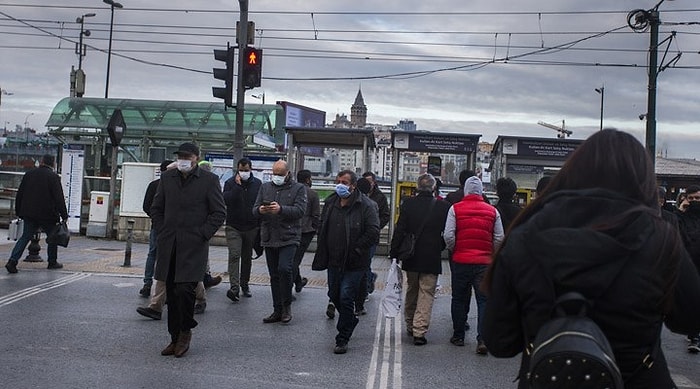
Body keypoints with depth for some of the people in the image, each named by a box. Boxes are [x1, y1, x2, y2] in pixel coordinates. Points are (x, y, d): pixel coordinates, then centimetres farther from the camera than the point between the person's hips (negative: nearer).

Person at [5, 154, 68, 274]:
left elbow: (19, 194, 11)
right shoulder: (53, 177, -9)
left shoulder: (29, 174, 7)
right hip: (47, 214, -4)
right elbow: (59, 198, -12)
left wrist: (19, 212, 19)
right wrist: (64, 215, -8)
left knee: (25, 237, 7)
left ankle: (13, 260, -7)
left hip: (29, 213, 4)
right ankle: (52, 262, 19)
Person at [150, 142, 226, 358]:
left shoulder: (209, 180, -2)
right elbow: (156, 208, 19)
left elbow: (219, 213, -2)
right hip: (169, 246, 5)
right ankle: (175, 338, 18)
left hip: (194, 245, -4)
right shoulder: (167, 177, 12)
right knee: (171, 293, 7)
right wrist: (162, 231, 8)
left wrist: (202, 235, -8)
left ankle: (185, 331, 9)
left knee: (185, 288, -14)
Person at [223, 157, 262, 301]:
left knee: (247, 257, 13)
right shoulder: (230, 183, -1)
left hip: (251, 228, 3)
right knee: (234, 255, -14)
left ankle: (244, 284, 26)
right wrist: (237, 186, -20)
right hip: (233, 227, -2)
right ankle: (234, 287, -18)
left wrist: (261, 226, 5)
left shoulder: (258, 184, 4)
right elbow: (226, 200, -16)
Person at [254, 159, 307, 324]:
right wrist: (260, 210, -14)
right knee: (274, 275, 9)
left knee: (284, 269, -20)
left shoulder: (298, 188, 3)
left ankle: (286, 306, -2)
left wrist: (281, 209, -24)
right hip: (269, 238, 5)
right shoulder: (265, 187, 16)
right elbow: (254, 209, 10)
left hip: (289, 237, -4)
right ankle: (277, 310, 17)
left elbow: (300, 210, -10)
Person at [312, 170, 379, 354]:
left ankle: (342, 340, 6)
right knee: (334, 295, 16)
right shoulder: (330, 203, 8)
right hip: (334, 260, 6)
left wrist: (355, 251, -15)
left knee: (346, 298, -6)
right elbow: (322, 229, 15)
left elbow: (373, 232, -15)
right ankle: (350, 320, 44)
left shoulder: (366, 206, -11)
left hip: (354, 263, -6)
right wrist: (323, 256, 8)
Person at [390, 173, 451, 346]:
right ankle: (419, 331, -4)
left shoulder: (408, 204, -6)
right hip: (432, 259, -2)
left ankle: (410, 326, 30)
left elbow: (399, 230, -5)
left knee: (411, 291, 18)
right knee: (426, 294, 3)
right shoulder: (443, 207, -9)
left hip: (411, 257, 2)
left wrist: (394, 252, 0)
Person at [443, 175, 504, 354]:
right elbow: (499, 238, 2)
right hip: (485, 261, 1)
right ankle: (482, 340, -6)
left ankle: (458, 336, 21)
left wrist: (453, 251, 8)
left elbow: (448, 236, -9)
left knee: (459, 299, 12)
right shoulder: (492, 211, 2)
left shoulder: (455, 209, -4)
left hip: (460, 260, 0)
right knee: (484, 300, 3)